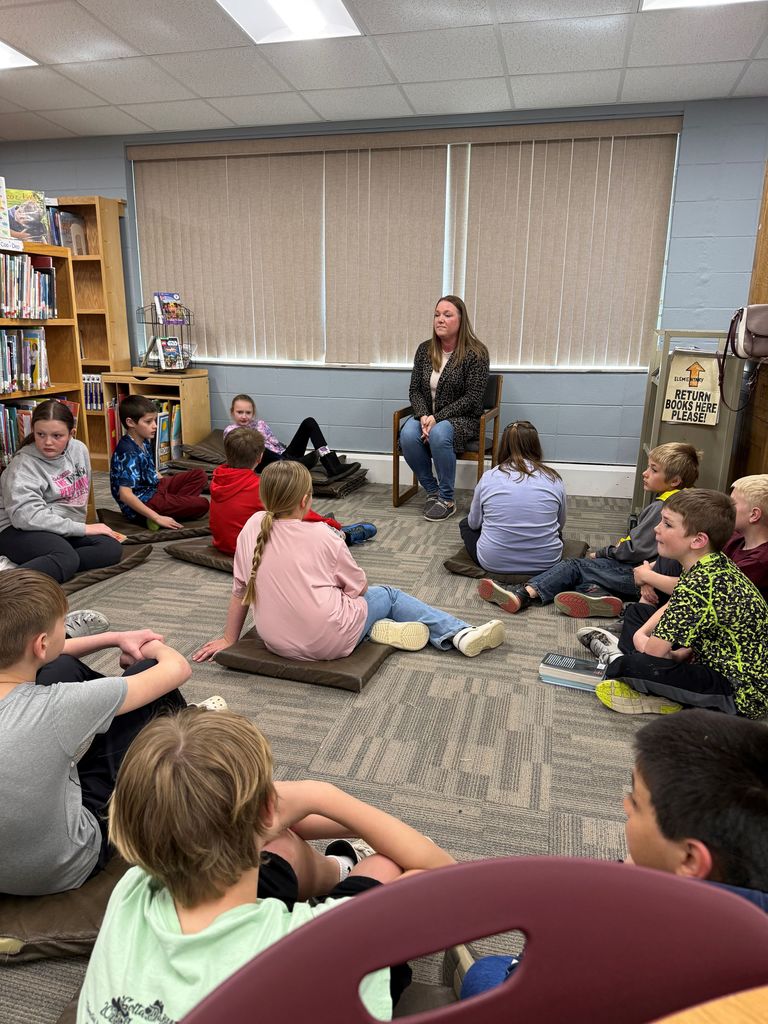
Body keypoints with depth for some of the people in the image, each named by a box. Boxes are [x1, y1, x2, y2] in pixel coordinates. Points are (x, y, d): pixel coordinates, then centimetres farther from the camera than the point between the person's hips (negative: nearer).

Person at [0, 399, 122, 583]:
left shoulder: (79, 449, 3)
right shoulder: (24, 464, -15)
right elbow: (26, 515, -26)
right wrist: (83, 528, -25)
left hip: (65, 528, 7)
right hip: (23, 530, -7)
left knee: (111, 549, -18)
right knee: (66, 560, -35)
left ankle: (51, 566, -27)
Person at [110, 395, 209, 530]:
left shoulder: (144, 442, 4)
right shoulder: (128, 453, -25)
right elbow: (125, 494, -31)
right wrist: (157, 518, -32)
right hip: (141, 504, -10)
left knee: (199, 475, 10)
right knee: (201, 505, -16)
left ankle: (174, 503, -8)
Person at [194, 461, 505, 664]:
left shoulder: (253, 527, -2)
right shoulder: (322, 535, -13)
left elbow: (240, 588, 5)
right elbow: (359, 587, -1)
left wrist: (229, 639, 17)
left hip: (277, 642, 5)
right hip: (330, 642, -5)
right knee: (389, 595, 20)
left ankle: (379, 629, 7)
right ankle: (460, 634, 18)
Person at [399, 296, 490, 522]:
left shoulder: (476, 353, -11)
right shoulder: (424, 350, 4)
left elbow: (472, 398, -14)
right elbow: (415, 390, 5)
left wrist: (437, 417, -22)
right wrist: (423, 415, -16)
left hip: (461, 419, -4)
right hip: (427, 416, 4)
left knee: (439, 434, -36)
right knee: (408, 435, -28)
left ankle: (447, 499, -19)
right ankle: (432, 491, -8)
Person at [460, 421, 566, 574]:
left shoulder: (488, 477, -6)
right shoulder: (554, 479, -4)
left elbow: (474, 523, 6)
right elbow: (560, 525, 10)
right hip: (545, 562, 3)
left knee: (466, 524, 25)